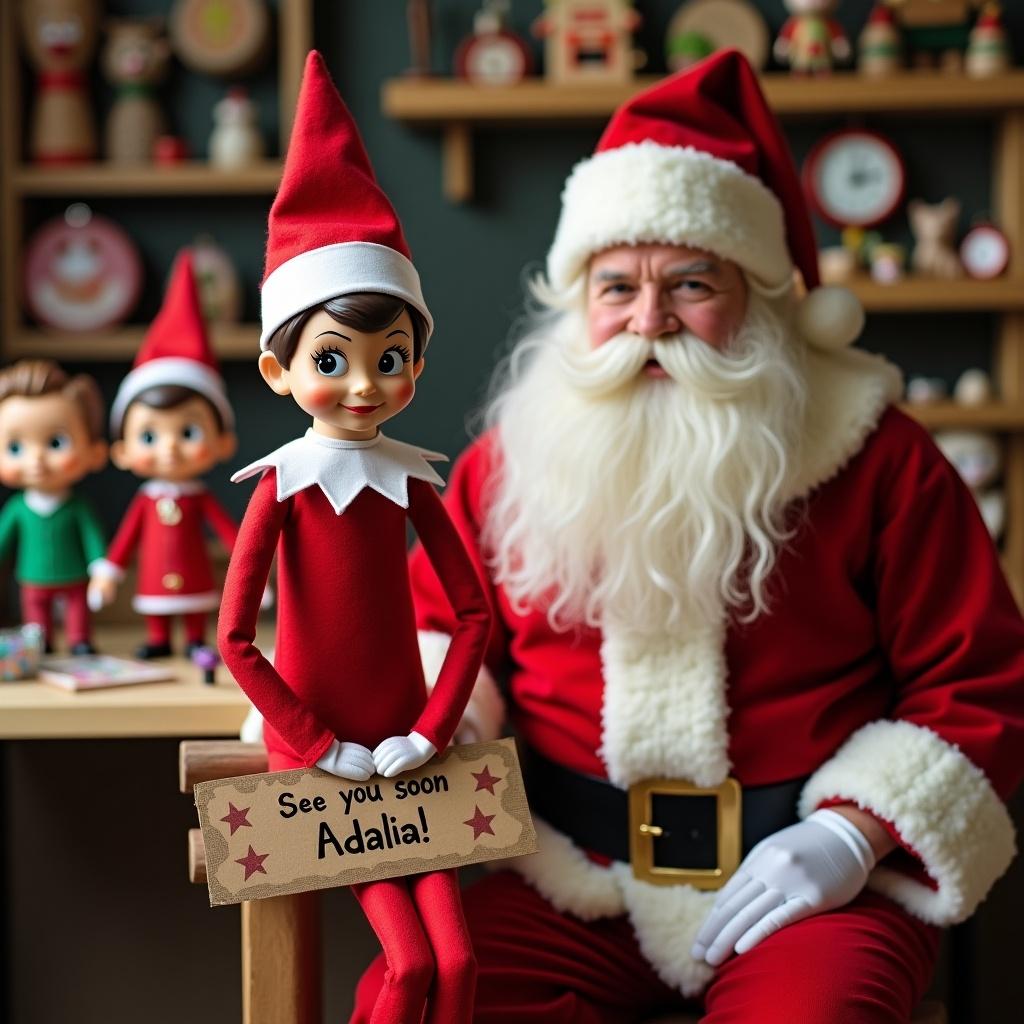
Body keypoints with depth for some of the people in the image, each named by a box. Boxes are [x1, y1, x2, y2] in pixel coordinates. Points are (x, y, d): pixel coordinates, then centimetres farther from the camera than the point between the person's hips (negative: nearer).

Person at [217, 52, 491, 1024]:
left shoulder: (411, 481, 2)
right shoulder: (283, 485, -7)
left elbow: (475, 614, 3)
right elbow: (233, 634, -9)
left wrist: (431, 730, -7)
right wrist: (318, 745, -11)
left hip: (404, 749, 3)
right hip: (315, 751, -3)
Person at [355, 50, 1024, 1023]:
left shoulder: (877, 459, 0)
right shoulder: (512, 459, 8)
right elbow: (435, 623, 20)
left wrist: (851, 835, -11)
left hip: (813, 889, -2)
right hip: (578, 883, 3)